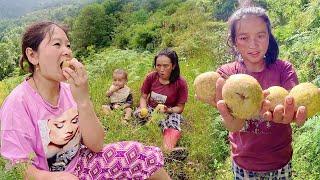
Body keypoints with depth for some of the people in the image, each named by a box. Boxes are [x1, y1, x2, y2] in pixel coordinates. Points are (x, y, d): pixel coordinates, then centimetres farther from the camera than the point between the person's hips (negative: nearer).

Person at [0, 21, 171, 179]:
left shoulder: (70, 89, -6)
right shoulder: (18, 103, -19)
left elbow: (96, 146, -11)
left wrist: (83, 100, -22)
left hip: (78, 165, 4)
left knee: (137, 152, -11)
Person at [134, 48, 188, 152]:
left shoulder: (180, 83, -13)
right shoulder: (151, 77, -6)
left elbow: (180, 108, -6)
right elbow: (143, 97, 3)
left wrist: (168, 110, -27)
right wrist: (143, 109, -18)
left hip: (170, 113, -3)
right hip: (150, 110, 3)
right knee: (137, 114, -28)